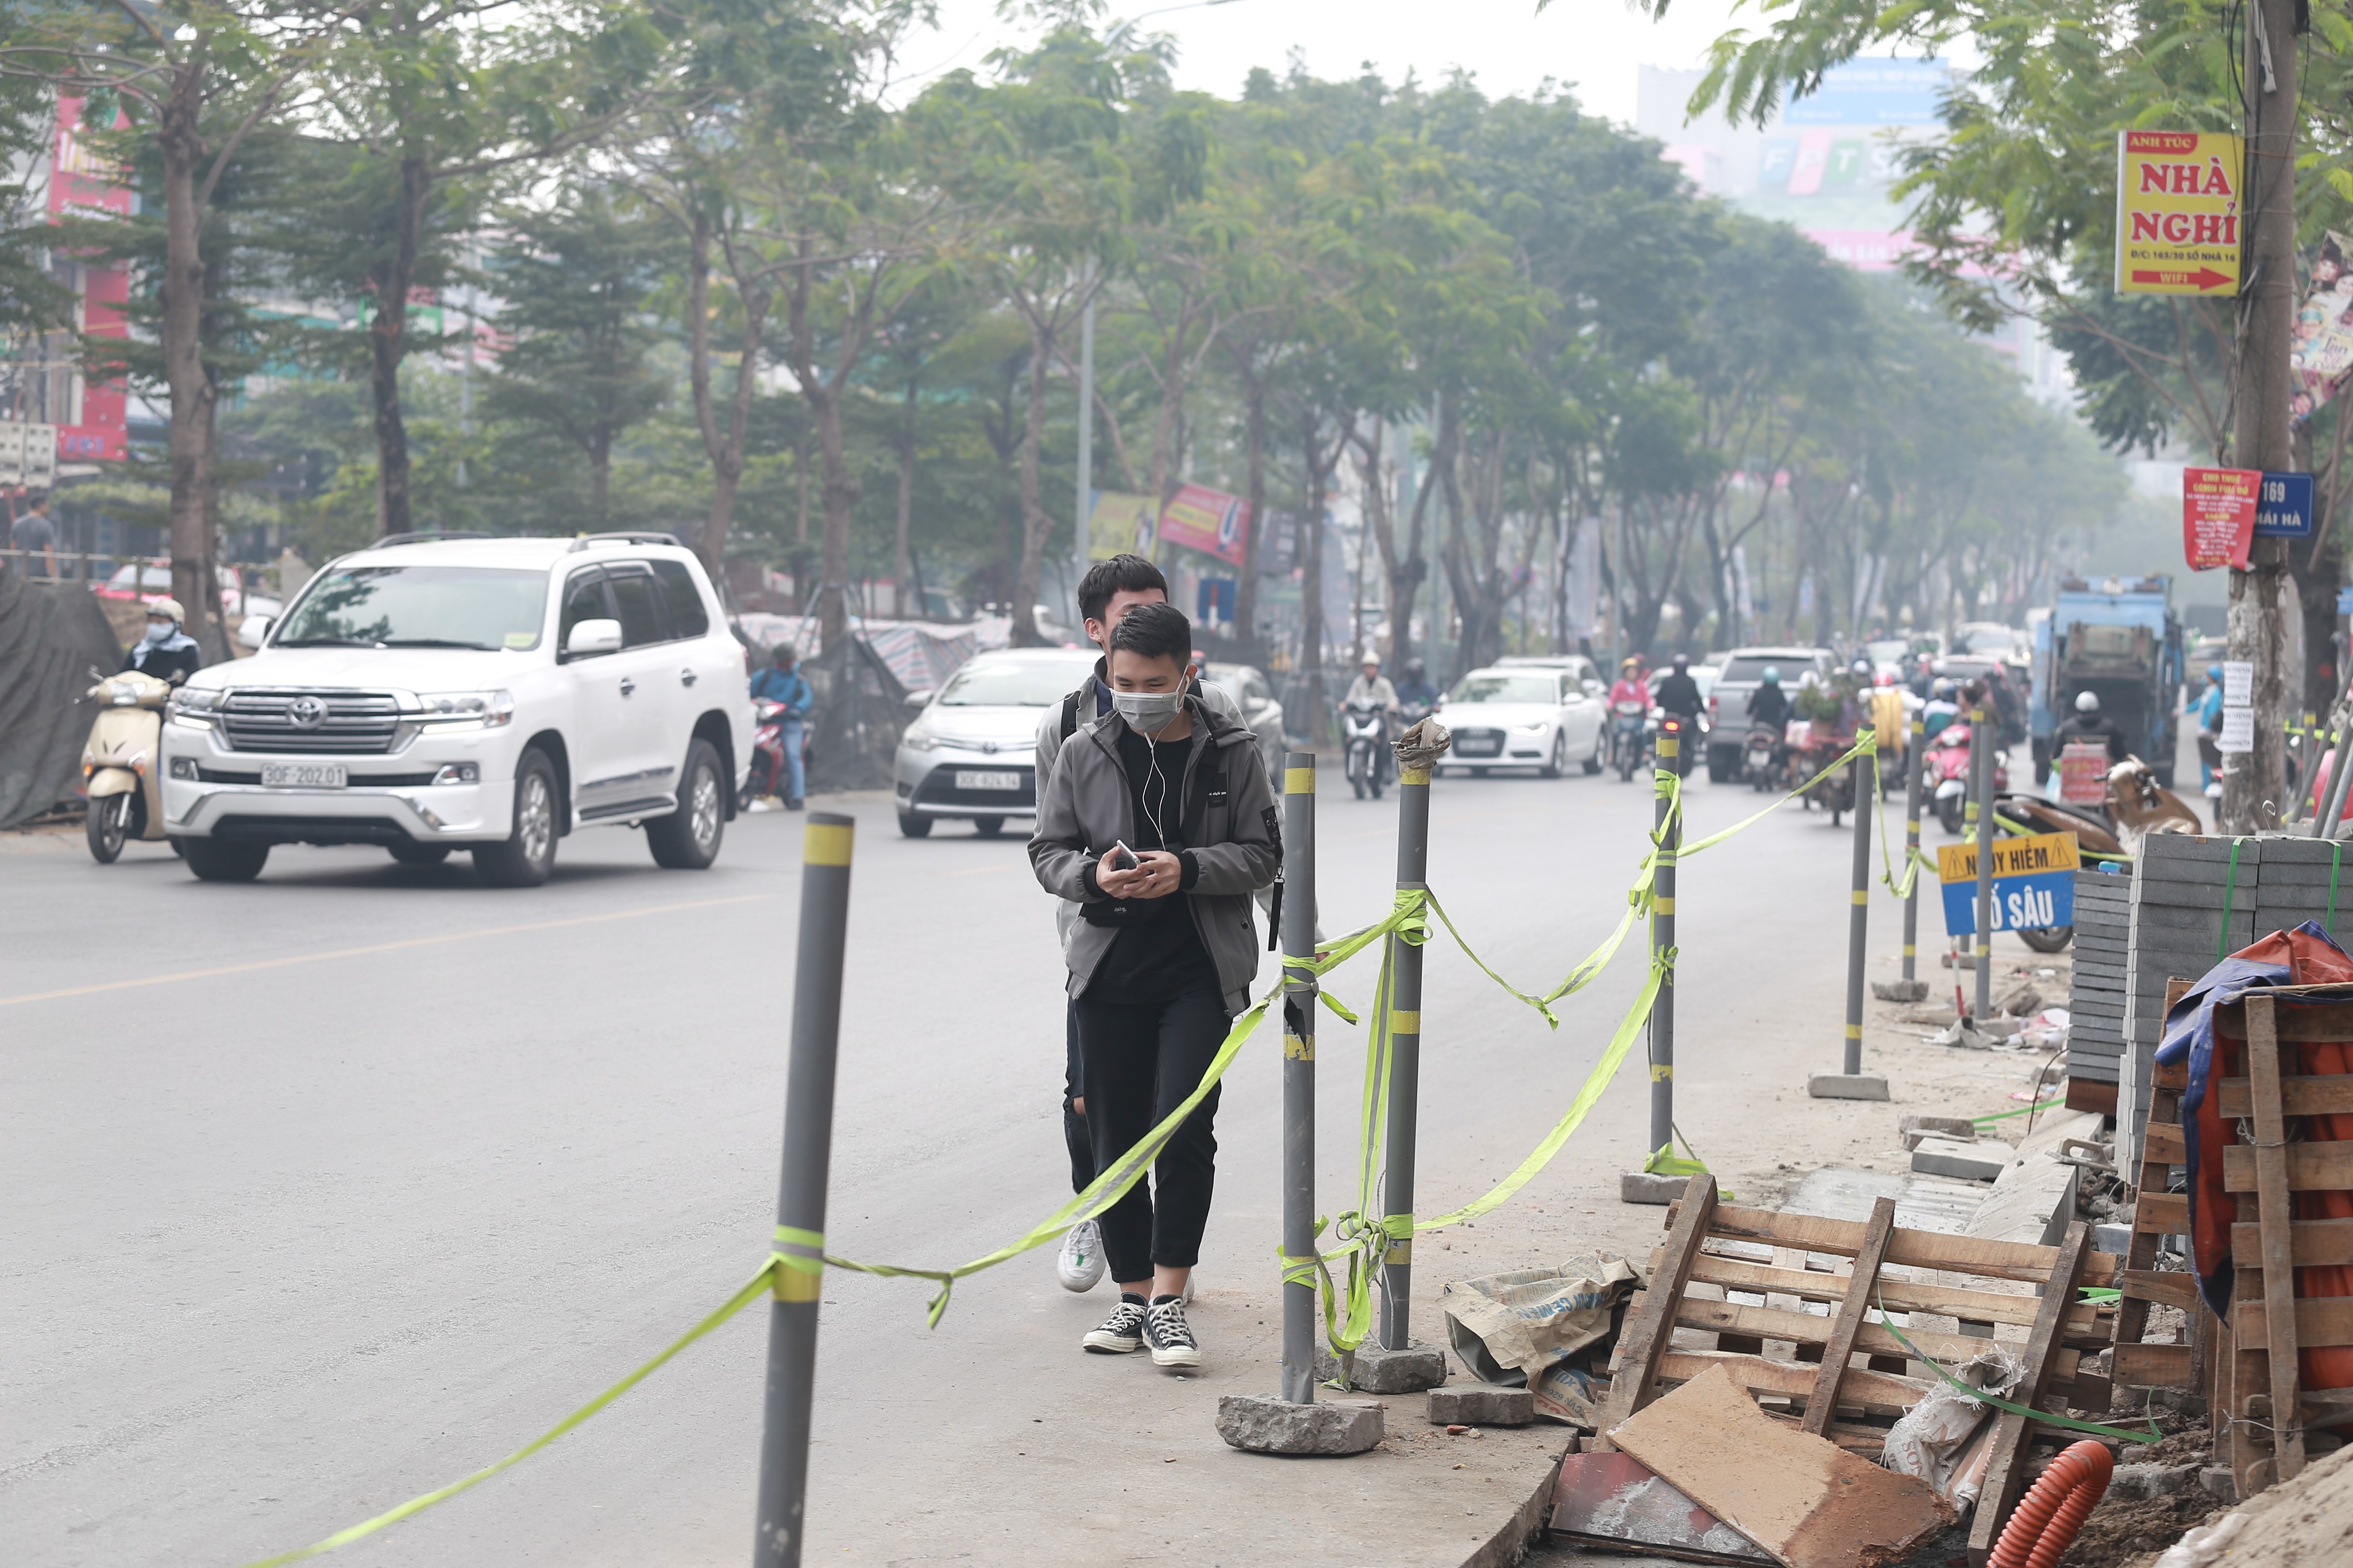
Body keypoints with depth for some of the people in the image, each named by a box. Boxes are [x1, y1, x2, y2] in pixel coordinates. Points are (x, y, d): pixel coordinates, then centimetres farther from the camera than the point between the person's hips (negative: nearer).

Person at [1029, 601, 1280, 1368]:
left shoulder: (1230, 752, 1)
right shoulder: (1084, 753, 5)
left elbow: (1263, 853, 1)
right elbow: (1048, 852, 9)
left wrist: (1188, 869, -16)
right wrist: (1092, 876, -13)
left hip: (1202, 972, -2)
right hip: (1111, 969, 3)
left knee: (1184, 1126, -14)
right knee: (1115, 1138, 7)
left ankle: (1169, 1298, -8)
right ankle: (1134, 1294, 18)